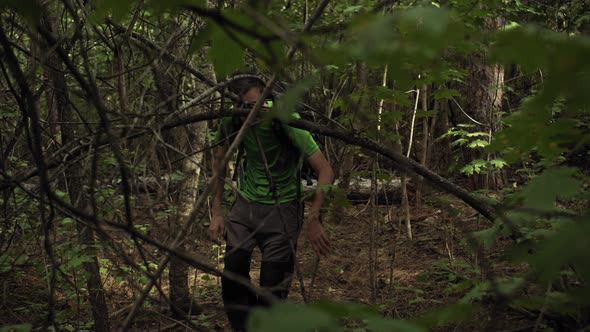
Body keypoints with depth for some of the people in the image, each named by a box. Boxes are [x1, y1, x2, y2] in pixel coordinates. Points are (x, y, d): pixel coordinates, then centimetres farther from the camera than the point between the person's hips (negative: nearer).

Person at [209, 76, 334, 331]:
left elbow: (325, 171, -24)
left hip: (282, 209, -3)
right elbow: (219, 163, 3)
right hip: (246, 203, 3)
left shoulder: (286, 119, -25)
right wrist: (216, 211, -1)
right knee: (232, 275, -4)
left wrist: (313, 220, -28)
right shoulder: (232, 120, -14)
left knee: (272, 288, -4)